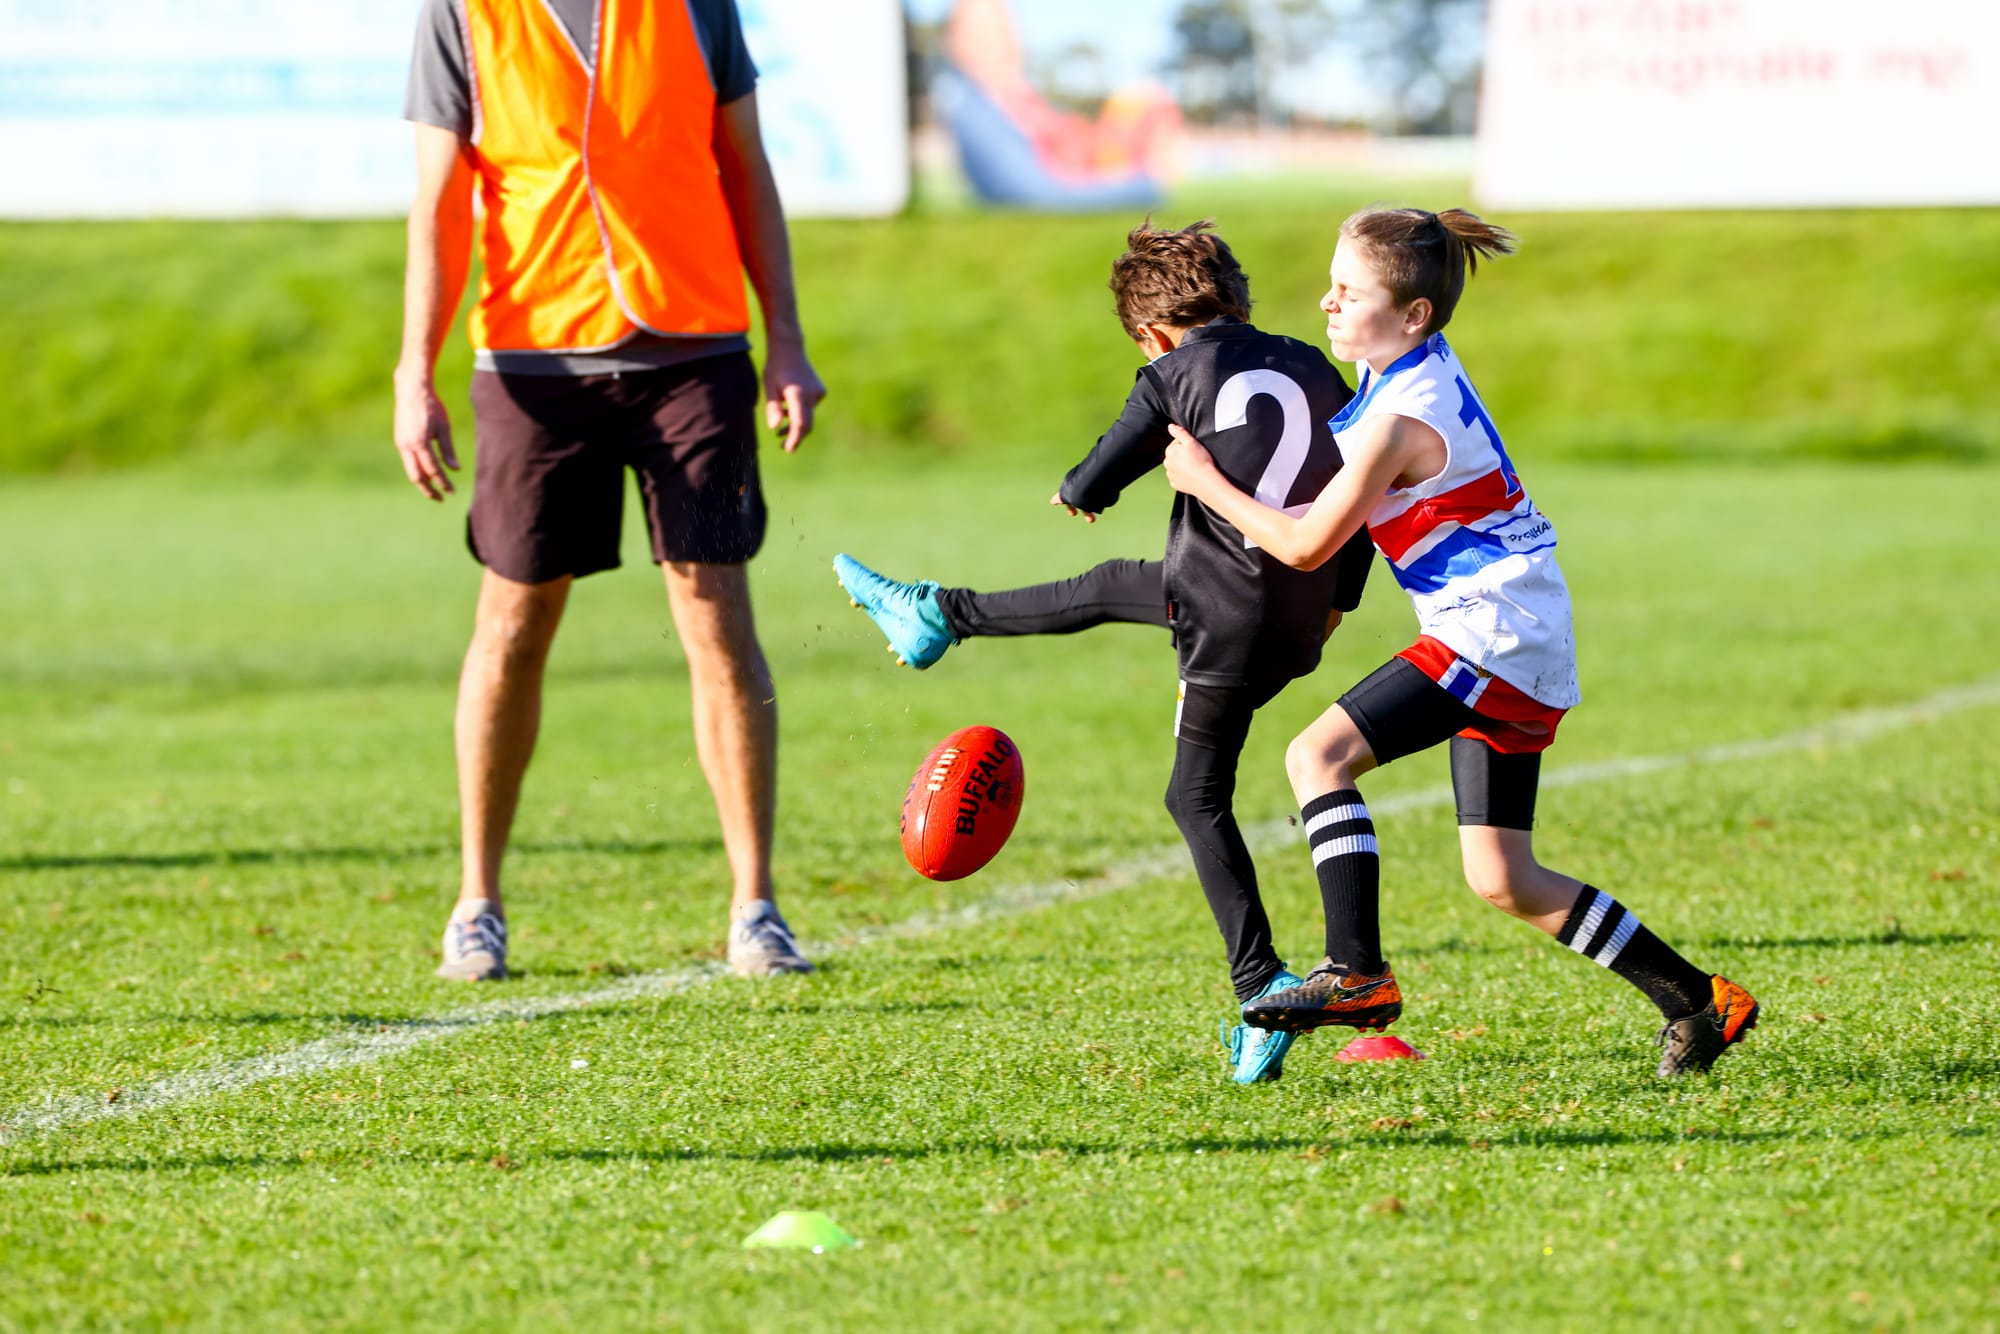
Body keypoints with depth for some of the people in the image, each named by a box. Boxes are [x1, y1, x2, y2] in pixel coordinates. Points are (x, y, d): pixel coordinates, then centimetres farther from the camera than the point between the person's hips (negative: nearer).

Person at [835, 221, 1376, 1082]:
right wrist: (1338, 598, 25)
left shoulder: (1175, 377, -5)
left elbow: (1093, 486, 0)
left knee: (1199, 797, 6)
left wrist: (1077, 493, 25)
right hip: (1305, 614, 7)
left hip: (1232, 620, -7)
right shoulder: (1312, 369, 9)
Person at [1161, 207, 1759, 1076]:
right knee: (1501, 880, 10)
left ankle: (1357, 973, -24)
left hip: (1494, 629, -10)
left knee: (1319, 754, -18)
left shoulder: (1401, 421, -17)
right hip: (1526, 648, 10)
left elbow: (1305, 546, -11)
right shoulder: (1418, 370, 12)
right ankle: (1697, 1002, 15)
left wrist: (1204, 482, 0)